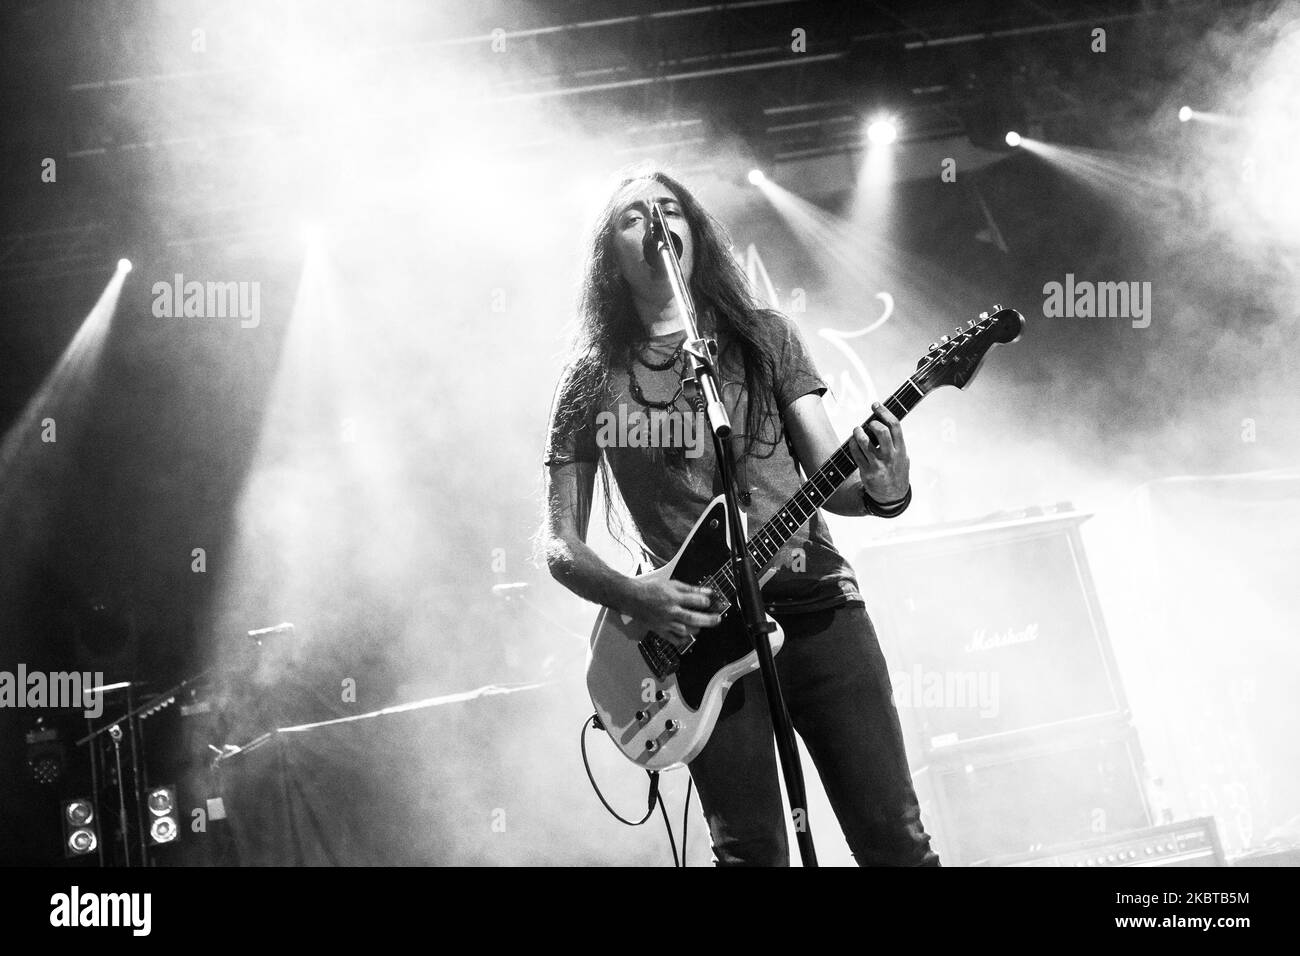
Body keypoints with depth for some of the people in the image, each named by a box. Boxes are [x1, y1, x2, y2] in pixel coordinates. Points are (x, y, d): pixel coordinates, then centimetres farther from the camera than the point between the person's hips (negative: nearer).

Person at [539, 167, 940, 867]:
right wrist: (635, 599, -11)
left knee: (895, 841, -3)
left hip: (815, 603, 1)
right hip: (700, 630, 0)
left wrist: (881, 491, -19)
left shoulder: (764, 338, 9)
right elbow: (559, 544, 7)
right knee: (752, 853, -3)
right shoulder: (591, 381, 7)